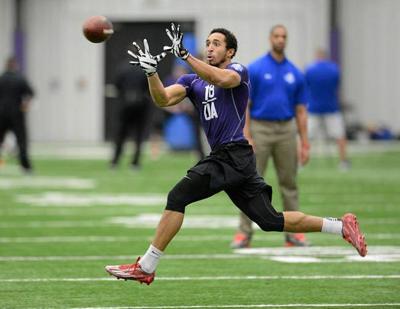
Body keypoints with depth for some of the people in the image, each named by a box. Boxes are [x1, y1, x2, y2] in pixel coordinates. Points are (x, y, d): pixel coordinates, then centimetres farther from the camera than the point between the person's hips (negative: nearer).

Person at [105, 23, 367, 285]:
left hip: (234, 154, -8)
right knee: (271, 221, 8)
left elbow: (221, 79, -25)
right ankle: (341, 226, 15)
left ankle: (145, 267, -12)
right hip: (225, 157, 8)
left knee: (178, 197, -14)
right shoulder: (193, 81, 20)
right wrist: (151, 71, -13)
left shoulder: (238, 71, 0)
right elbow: (163, 99, 4)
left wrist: (185, 55, -30)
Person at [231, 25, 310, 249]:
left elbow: (301, 111, 10)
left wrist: (305, 144, 5)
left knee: (289, 183, 5)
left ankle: (294, 232, 11)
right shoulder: (255, 69, -1)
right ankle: (244, 233, -2)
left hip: (286, 130, 3)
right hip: (260, 129, -3)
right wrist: (247, 137, -13)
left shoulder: (295, 73, 8)